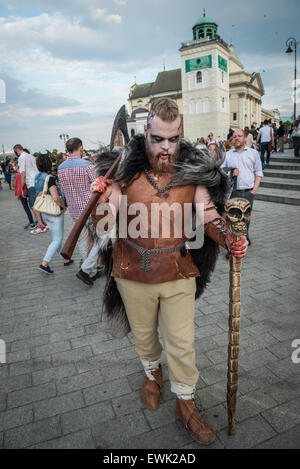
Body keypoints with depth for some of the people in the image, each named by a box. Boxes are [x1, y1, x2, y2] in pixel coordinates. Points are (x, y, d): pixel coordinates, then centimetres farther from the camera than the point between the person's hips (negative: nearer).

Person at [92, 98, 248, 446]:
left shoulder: (194, 170, -7)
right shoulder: (125, 169, -11)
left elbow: (208, 216, 0)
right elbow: (105, 226, -10)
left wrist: (229, 240, -18)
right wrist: (101, 199, -31)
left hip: (178, 274, 0)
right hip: (134, 274, 0)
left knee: (181, 342, 10)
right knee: (143, 334, 22)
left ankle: (185, 403, 36)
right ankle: (152, 373, 55)